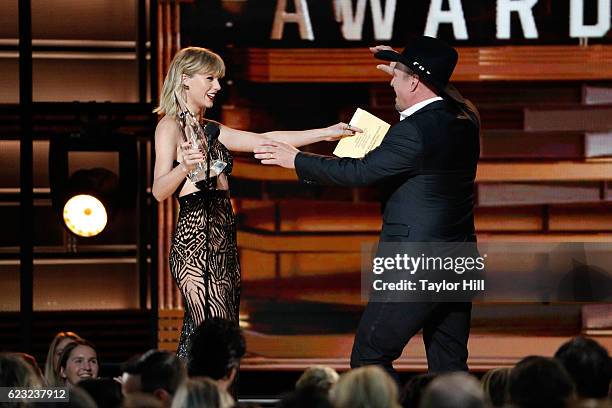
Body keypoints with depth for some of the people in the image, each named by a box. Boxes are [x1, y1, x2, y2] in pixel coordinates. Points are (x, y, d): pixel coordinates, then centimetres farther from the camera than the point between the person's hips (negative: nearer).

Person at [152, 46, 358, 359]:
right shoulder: (170, 126, -3)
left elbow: (265, 140, 19)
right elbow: (159, 191, -12)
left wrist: (325, 133, 15)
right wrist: (184, 167, -32)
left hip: (222, 242, 9)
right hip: (197, 241, -9)